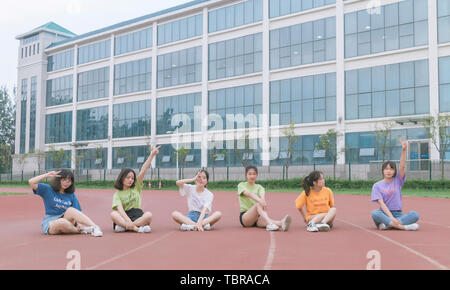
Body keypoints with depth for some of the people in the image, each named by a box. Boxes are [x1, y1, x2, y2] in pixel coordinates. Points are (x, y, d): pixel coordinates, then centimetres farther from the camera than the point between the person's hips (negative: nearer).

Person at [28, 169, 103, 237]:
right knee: (62, 222, -38)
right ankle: (81, 231, -19)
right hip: (49, 223, -2)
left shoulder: (71, 195, 13)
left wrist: (79, 223, -17)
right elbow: (31, 182, -5)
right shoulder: (47, 190, 7)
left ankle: (94, 227, -40)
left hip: (66, 220, 2)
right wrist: (47, 175, -10)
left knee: (71, 210, -31)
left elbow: (77, 214, 3)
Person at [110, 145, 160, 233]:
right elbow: (120, 208, -12)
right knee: (113, 214, -31)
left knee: (148, 215, -29)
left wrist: (152, 155, -7)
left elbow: (143, 171, 3)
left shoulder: (136, 187, 13)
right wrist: (128, 220, -32)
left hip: (137, 216, 2)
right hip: (124, 217, -1)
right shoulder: (117, 194, 6)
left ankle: (123, 226, -31)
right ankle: (137, 228, -42)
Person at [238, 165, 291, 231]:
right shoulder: (241, 185, 6)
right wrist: (259, 200, -37)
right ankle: (270, 223, -58)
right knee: (258, 204, -33)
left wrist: (263, 200, -38)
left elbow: (262, 195, -12)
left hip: (258, 216, 2)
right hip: (244, 216, -2)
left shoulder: (259, 187, 14)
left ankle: (281, 223, -65)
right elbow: (249, 193, -17)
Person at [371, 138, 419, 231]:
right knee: (374, 213, -35)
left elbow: (402, 166, -5)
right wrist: (391, 217, -23)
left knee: (415, 215, -25)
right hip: (385, 214, -2)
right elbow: (381, 203, -9)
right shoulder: (377, 185, 3)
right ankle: (403, 226, -38)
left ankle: (388, 224, -32)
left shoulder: (397, 181, 11)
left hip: (398, 214, 2)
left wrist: (404, 150, -19)